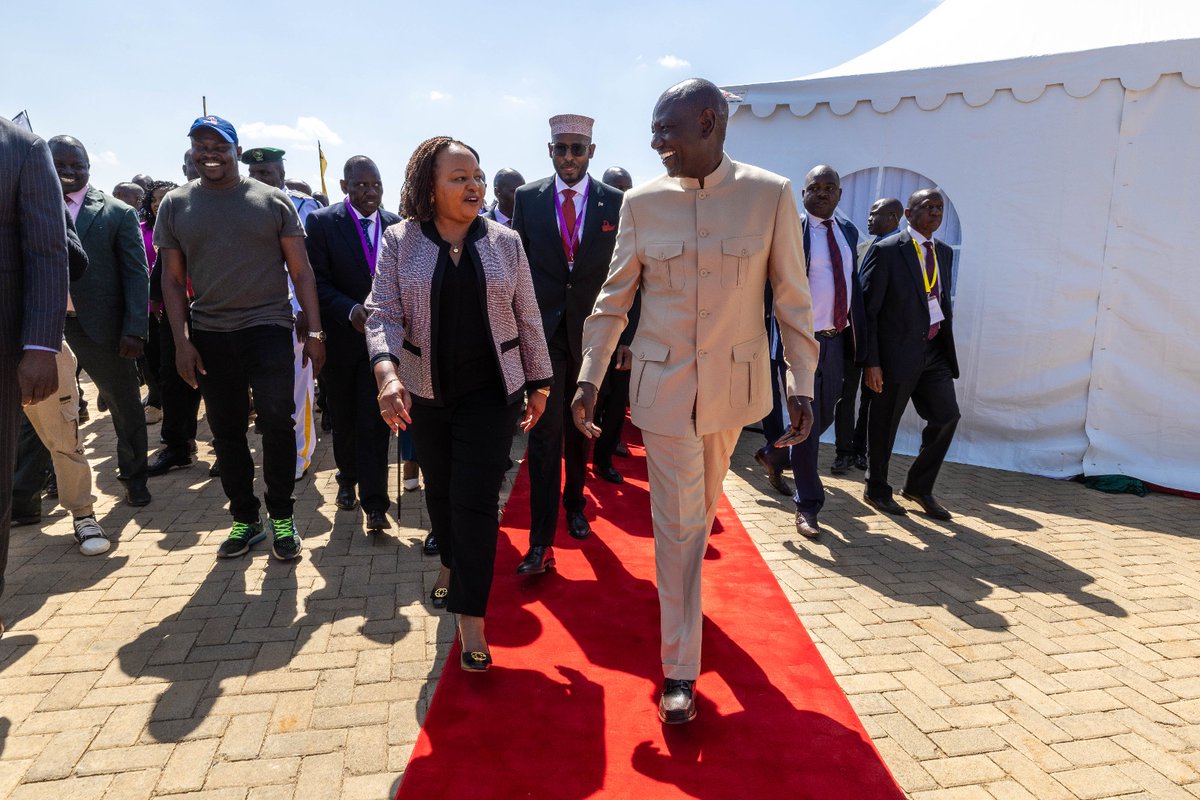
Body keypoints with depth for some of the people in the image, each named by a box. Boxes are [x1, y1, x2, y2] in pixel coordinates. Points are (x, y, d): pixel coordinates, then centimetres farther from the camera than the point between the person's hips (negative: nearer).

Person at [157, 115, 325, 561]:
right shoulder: (175, 205, 8)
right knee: (226, 431, 8)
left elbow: (301, 271, 1)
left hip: (268, 327, -2)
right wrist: (181, 341, 1)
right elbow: (173, 279, 8)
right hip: (209, 335, 3)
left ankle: (281, 515, 7)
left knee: (276, 419, -11)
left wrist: (313, 330, -5)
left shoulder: (272, 201, 2)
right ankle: (245, 517, 22)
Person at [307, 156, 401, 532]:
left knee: (375, 421, -4)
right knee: (344, 417, 16)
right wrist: (351, 310, -22)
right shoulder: (322, 222, -4)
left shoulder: (396, 225, 2)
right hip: (340, 336, 0)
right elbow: (317, 282, -8)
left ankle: (374, 503, 0)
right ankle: (348, 478, 39)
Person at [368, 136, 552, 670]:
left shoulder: (504, 242, 0)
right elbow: (383, 314, -9)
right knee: (440, 490, 17)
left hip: (490, 391, -1)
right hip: (425, 392, 2)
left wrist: (539, 383, 6)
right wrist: (387, 372, -26)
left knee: (476, 500, -5)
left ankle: (471, 617, 5)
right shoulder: (400, 241, -2)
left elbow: (527, 320, 4)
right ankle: (452, 563, 45)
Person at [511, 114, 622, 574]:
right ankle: (541, 541, 0)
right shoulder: (528, 199, 2)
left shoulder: (615, 202, 0)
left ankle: (574, 504, 37)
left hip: (591, 330, 1)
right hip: (543, 331, -1)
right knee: (545, 432, -4)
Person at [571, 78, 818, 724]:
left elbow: (791, 299, -2)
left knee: (702, 505, 22)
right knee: (677, 525, 3)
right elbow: (614, 298, 2)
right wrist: (589, 378, -3)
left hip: (734, 383, 1)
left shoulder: (770, 195, -7)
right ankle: (680, 671, 17)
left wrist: (801, 385, -4)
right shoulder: (642, 201, -4)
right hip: (663, 385, -1)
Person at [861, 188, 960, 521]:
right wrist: (872, 362, -15)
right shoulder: (886, 250, -8)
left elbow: (944, 302, 19)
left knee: (947, 416, 5)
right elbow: (868, 309, -10)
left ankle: (919, 486, 22)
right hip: (898, 352, -6)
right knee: (885, 424, 5)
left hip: (934, 350, 6)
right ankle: (876, 490, 23)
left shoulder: (944, 252, 12)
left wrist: (946, 345, 11)